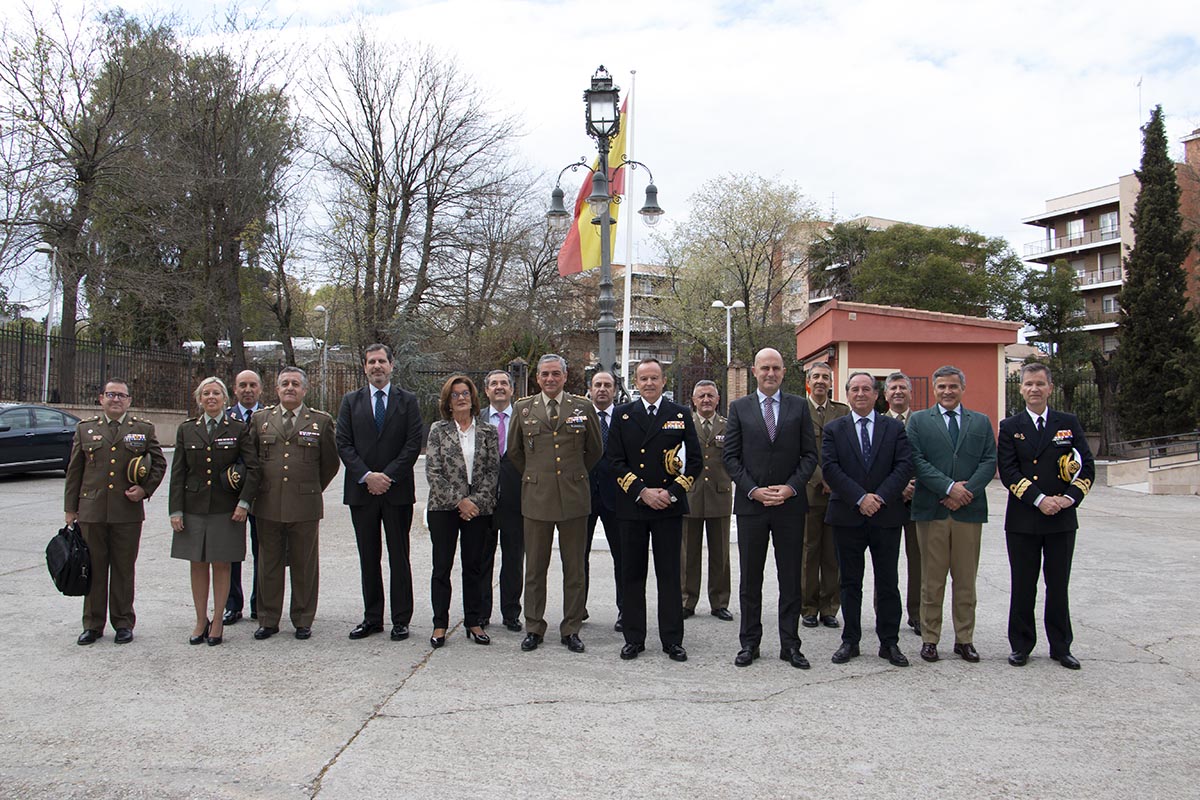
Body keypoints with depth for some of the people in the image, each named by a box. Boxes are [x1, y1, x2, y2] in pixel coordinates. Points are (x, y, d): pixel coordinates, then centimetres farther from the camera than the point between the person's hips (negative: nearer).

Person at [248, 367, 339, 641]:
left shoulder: (321, 421, 4)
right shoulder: (260, 419, 9)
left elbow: (330, 463, 10)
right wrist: (261, 490, 13)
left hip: (305, 506, -2)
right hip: (268, 505, 2)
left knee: (304, 566, 5)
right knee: (269, 565, 9)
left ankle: (303, 621, 16)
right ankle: (268, 620, 20)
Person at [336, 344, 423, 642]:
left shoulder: (408, 401, 4)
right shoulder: (351, 401, 9)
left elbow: (413, 443, -3)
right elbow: (343, 444, 2)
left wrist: (388, 476, -12)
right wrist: (366, 477, -11)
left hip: (397, 490, -2)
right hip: (361, 491, 2)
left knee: (399, 557, 3)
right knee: (368, 558, 9)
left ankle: (401, 619, 10)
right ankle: (372, 618, 18)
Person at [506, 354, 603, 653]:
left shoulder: (583, 408, 3)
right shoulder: (523, 409, 5)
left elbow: (595, 450, 14)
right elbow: (514, 451, 17)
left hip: (574, 497, 0)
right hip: (536, 497, 0)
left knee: (574, 569, 6)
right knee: (535, 569, 7)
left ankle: (571, 629, 16)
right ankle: (534, 628, 18)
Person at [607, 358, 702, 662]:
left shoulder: (681, 414, 6)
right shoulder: (622, 415, 6)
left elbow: (694, 460, 4)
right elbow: (615, 460, 1)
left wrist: (671, 492, -8)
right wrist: (642, 491, -10)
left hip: (669, 506, 0)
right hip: (632, 505, 1)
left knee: (670, 574, 3)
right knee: (632, 574, 6)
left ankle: (672, 640, 11)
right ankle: (634, 638, 16)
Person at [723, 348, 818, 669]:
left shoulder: (799, 406, 6)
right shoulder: (739, 408, 5)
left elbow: (810, 454, 4)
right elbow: (730, 456, 1)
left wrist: (791, 487, -10)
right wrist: (753, 490, -9)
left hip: (790, 503, 0)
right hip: (750, 503, 0)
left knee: (790, 579, 6)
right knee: (750, 579, 7)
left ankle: (790, 645, 15)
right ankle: (749, 643, 17)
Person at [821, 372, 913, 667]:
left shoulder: (894, 428, 7)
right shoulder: (833, 429, 5)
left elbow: (904, 466, -3)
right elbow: (830, 468, -6)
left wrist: (880, 497, -15)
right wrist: (860, 497, -16)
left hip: (886, 515, 0)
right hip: (848, 516, 0)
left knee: (888, 583, 6)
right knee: (850, 583, 8)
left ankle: (890, 643, 15)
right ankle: (850, 641, 16)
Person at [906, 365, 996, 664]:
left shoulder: (981, 422, 13)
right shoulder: (918, 420, 7)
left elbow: (990, 462, 3)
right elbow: (917, 461, -4)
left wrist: (967, 490, -12)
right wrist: (949, 487, -15)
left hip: (969, 510, 2)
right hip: (932, 510, -2)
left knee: (966, 580, 7)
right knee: (932, 580, 3)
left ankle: (964, 640, 16)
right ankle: (929, 639, 11)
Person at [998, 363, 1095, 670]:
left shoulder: (1069, 423, 7)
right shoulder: (1010, 427, 3)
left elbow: (1087, 466, 3)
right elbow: (1008, 472, -6)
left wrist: (1070, 498, -12)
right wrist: (1040, 500, -15)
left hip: (1062, 519, 1)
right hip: (1022, 520, -1)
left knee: (1059, 586, 9)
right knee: (1023, 587, 6)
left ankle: (1061, 647, 20)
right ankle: (1021, 645, 16)